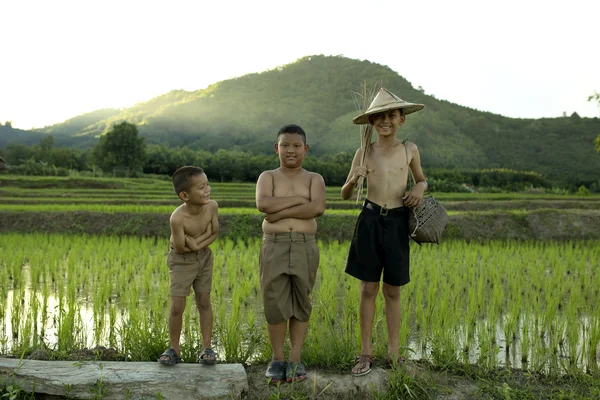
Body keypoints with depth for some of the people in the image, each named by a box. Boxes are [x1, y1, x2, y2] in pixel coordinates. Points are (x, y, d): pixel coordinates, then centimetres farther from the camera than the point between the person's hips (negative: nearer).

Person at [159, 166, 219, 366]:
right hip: (181, 260, -3)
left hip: (204, 257, 4)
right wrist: (204, 234, -19)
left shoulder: (212, 206, -20)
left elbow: (215, 233, -7)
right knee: (177, 306, -3)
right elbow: (181, 248, -25)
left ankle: (207, 348, 15)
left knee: (204, 302, 6)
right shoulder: (178, 218, -33)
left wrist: (196, 243, -20)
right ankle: (174, 349, 15)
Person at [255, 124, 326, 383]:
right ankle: (277, 358, 15)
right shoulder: (268, 177, 6)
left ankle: (295, 359, 16)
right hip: (274, 248, 0)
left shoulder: (315, 179, 7)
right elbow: (263, 204, -15)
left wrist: (281, 212, -15)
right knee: (275, 304, 0)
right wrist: (299, 199, -12)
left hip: (304, 248, 1)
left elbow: (318, 208, -14)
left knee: (300, 304, 6)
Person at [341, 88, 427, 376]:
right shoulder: (364, 153, 1)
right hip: (370, 221, 0)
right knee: (368, 290, 5)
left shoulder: (410, 150, 2)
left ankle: (394, 352, 21)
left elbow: (422, 180, 19)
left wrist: (419, 190, -5)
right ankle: (366, 353, 16)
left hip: (397, 223, 0)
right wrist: (353, 180, -16)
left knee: (392, 291, 9)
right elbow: (345, 195, 6)